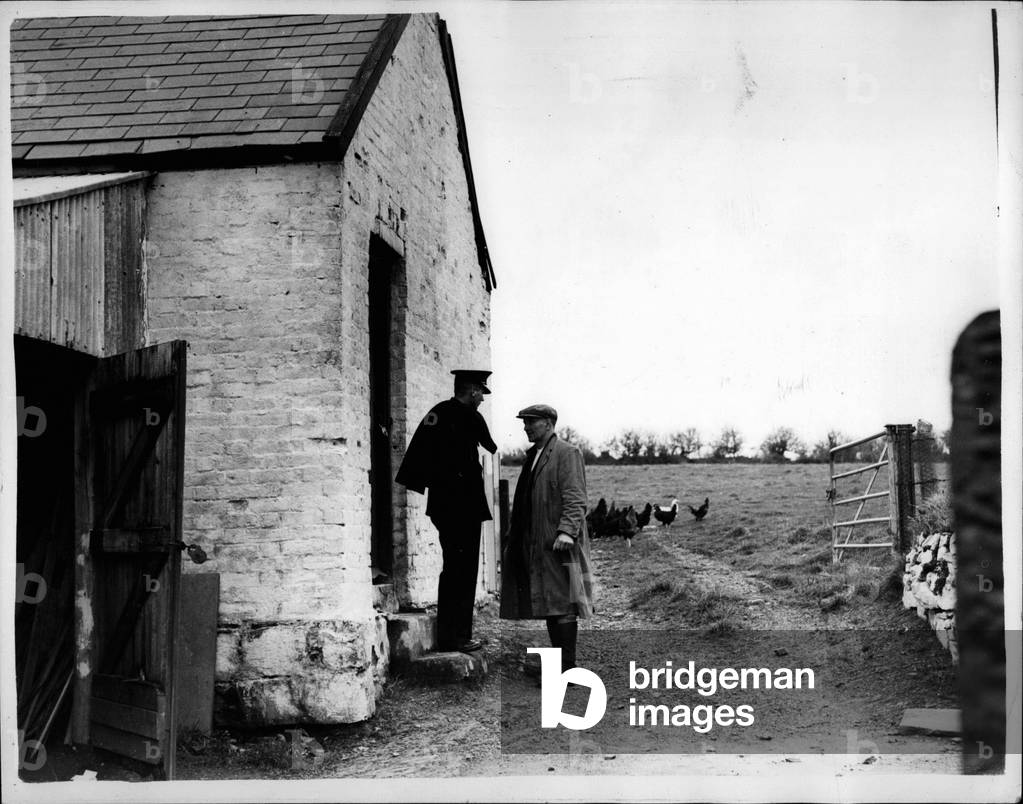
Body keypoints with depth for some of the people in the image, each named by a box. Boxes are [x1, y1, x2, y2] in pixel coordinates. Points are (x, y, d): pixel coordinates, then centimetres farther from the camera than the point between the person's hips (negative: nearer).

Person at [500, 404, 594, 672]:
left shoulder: (567, 453, -5)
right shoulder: (532, 455, 20)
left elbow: (575, 498, -14)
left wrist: (566, 531, -24)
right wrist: (513, 533, 19)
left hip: (559, 543, -8)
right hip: (535, 546, 8)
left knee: (562, 606, -8)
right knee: (549, 608, 8)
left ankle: (568, 669, -6)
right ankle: (559, 664, 12)